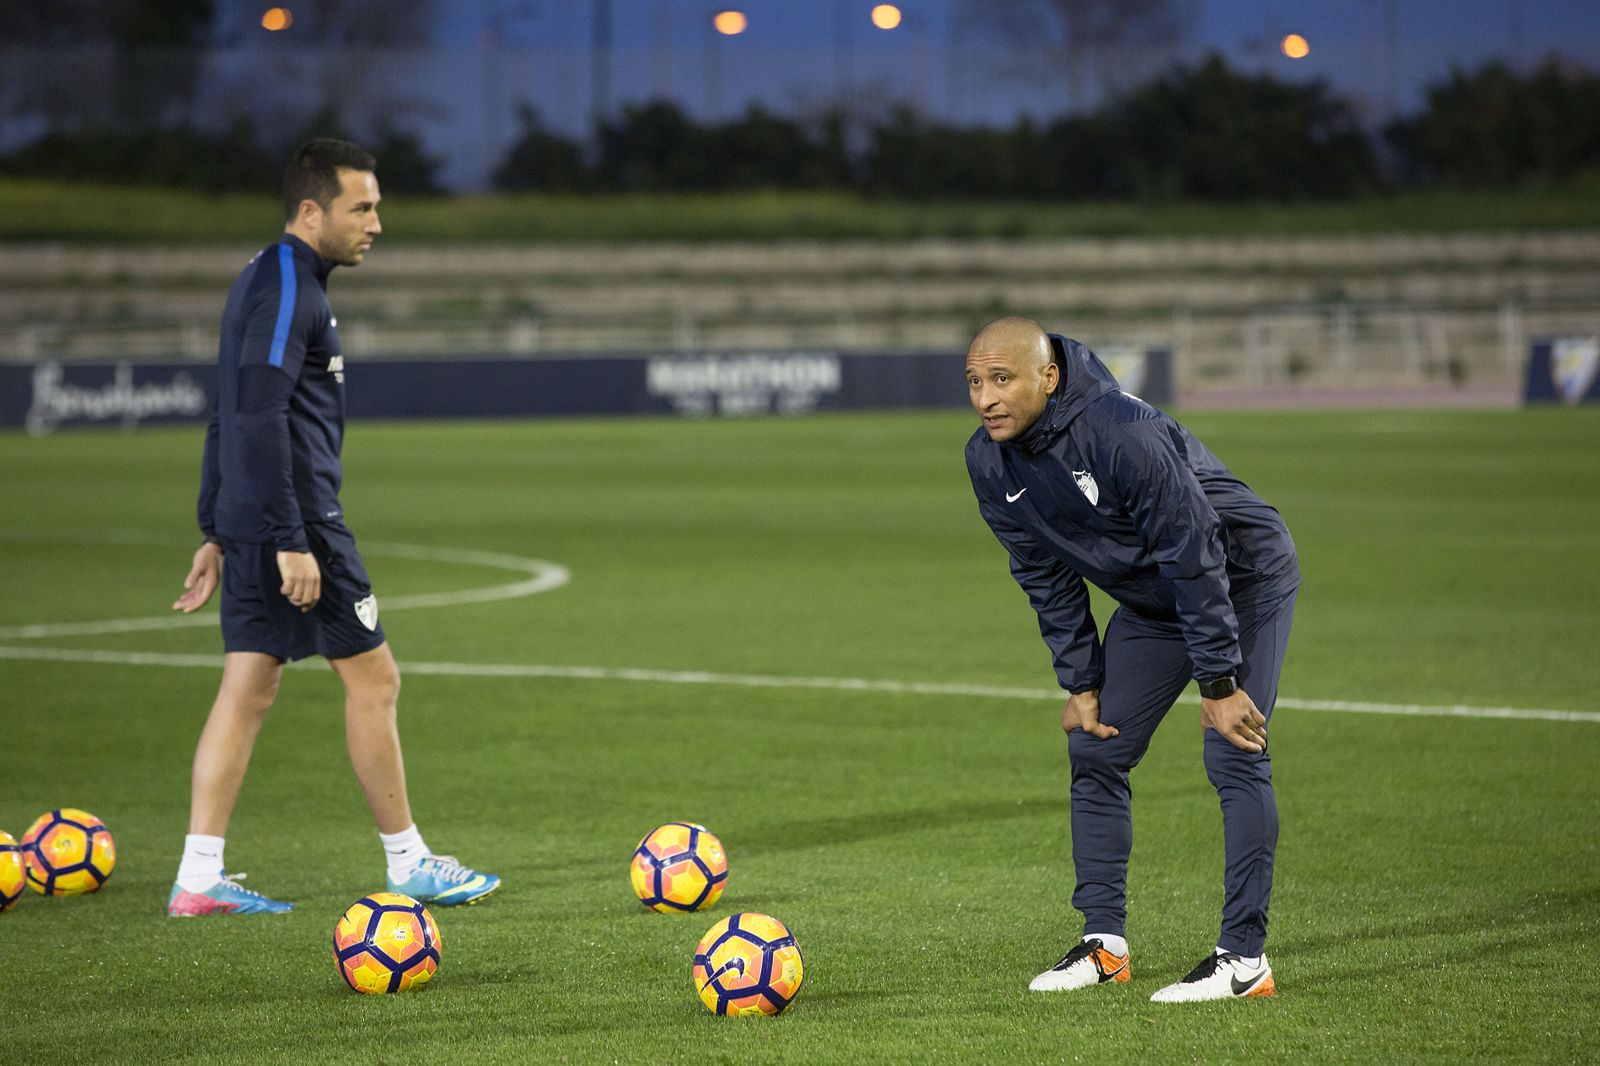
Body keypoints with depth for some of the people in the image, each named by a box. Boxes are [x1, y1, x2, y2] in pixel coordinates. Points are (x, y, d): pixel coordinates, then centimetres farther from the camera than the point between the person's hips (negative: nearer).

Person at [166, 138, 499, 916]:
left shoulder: (266, 283, 17)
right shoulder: (289, 289, -14)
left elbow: (229, 417, 21)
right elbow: (260, 418, -22)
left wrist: (217, 533, 23)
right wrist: (290, 542, -24)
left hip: (247, 525, 10)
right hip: (297, 520, -10)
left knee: (248, 689, 7)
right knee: (373, 679, 0)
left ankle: (199, 878, 4)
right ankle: (408, 865, 8)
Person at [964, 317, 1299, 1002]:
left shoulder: (1124, 433, -35)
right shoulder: (989, 462, -11)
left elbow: (1195, 555, -30)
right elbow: (1047, 577, 1)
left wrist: (1219, 683, -27)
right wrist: (1079, 683, -1)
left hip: (1242, 580, -8)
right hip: (1150, 600, 8)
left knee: (1234, 758, -16)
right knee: (1095, 749, 3)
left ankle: (1244, 957, -14)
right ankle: (1104, 942, 11)